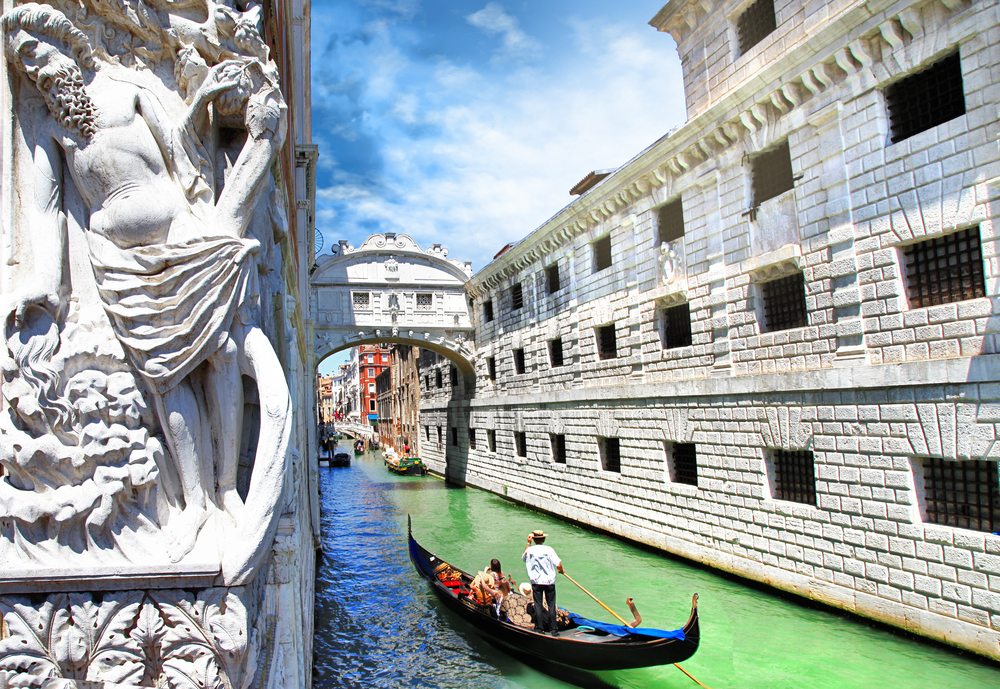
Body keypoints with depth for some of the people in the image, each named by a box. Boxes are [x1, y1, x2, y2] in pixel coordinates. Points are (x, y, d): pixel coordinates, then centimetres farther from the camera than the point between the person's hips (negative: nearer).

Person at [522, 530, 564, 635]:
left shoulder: (529, 550, -2)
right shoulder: (549, 549, -10)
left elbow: (523, 557, 23)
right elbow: (558, 565, -13)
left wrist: (528, 543, 22)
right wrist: (561, 571, 9)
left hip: (536, 582, 1)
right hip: (549, 582, -1)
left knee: (538, 605, 9)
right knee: (551, 605, 6)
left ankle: (540, 628, 11)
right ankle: (553, 629, 7)